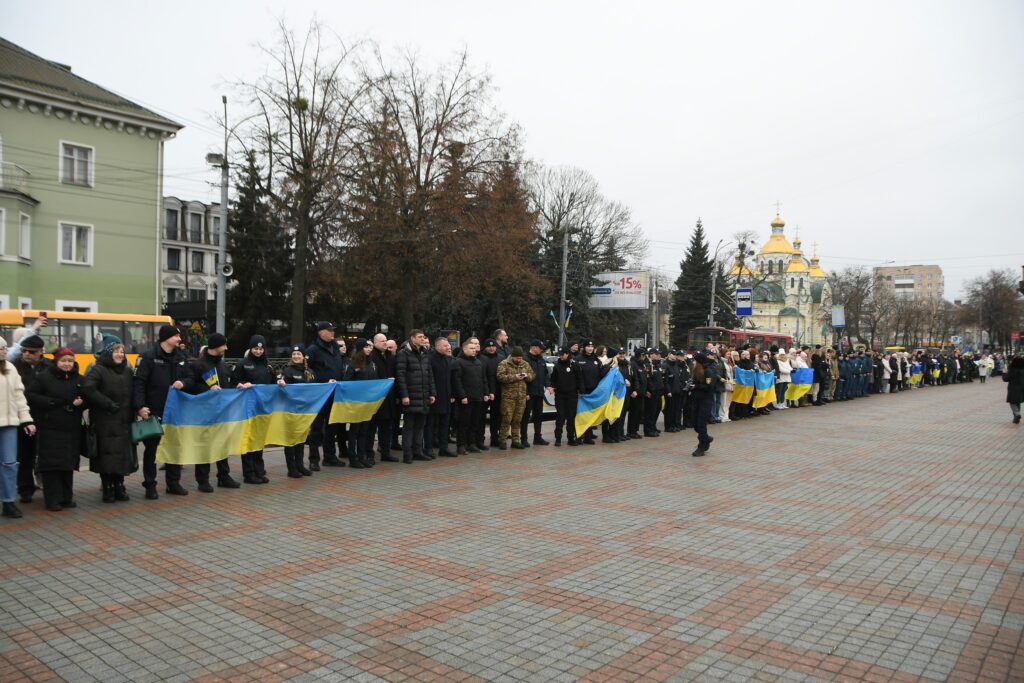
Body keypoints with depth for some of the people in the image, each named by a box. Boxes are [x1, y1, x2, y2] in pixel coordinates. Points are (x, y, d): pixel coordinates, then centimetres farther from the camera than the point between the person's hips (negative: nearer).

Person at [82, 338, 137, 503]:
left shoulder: (127, 371, 15)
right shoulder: (99, 370, -4)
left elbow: (132, 394, 18)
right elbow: (87, 389, -19)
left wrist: (132, 414, 5)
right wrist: (108, 404, -17)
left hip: (124, 421, 5)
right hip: (105, 423, -5)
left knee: (122, 454, 7)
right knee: (107, 454, -2)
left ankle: (119, 486, 18)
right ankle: (107, 488, 8)